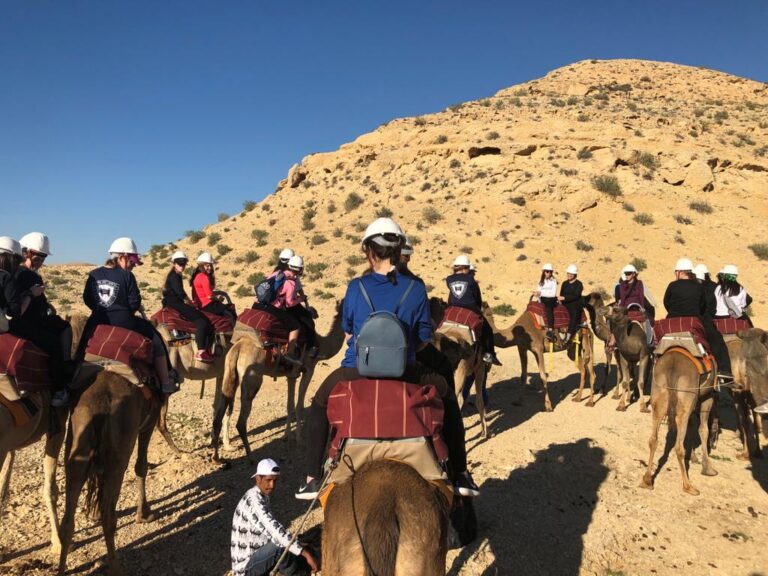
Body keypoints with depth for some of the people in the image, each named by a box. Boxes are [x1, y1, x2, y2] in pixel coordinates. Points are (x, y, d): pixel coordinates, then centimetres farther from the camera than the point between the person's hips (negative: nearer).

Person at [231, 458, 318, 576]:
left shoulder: (263, 497, 6)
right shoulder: (254, 500, -25)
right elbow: (276, 531, -34)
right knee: (280, 546, -28)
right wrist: (305, 553, -34)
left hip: (255, 556, 9)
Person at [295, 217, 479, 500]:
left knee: (319, 405, 31)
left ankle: (311, 479, 29)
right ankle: (461, 475, 27)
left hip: (356, 371, 0)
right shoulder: (415, 288, -3)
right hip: (405, 374, 0)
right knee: (448, 397, 28)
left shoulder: (356, 287, -2)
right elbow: (423, 339, 4)